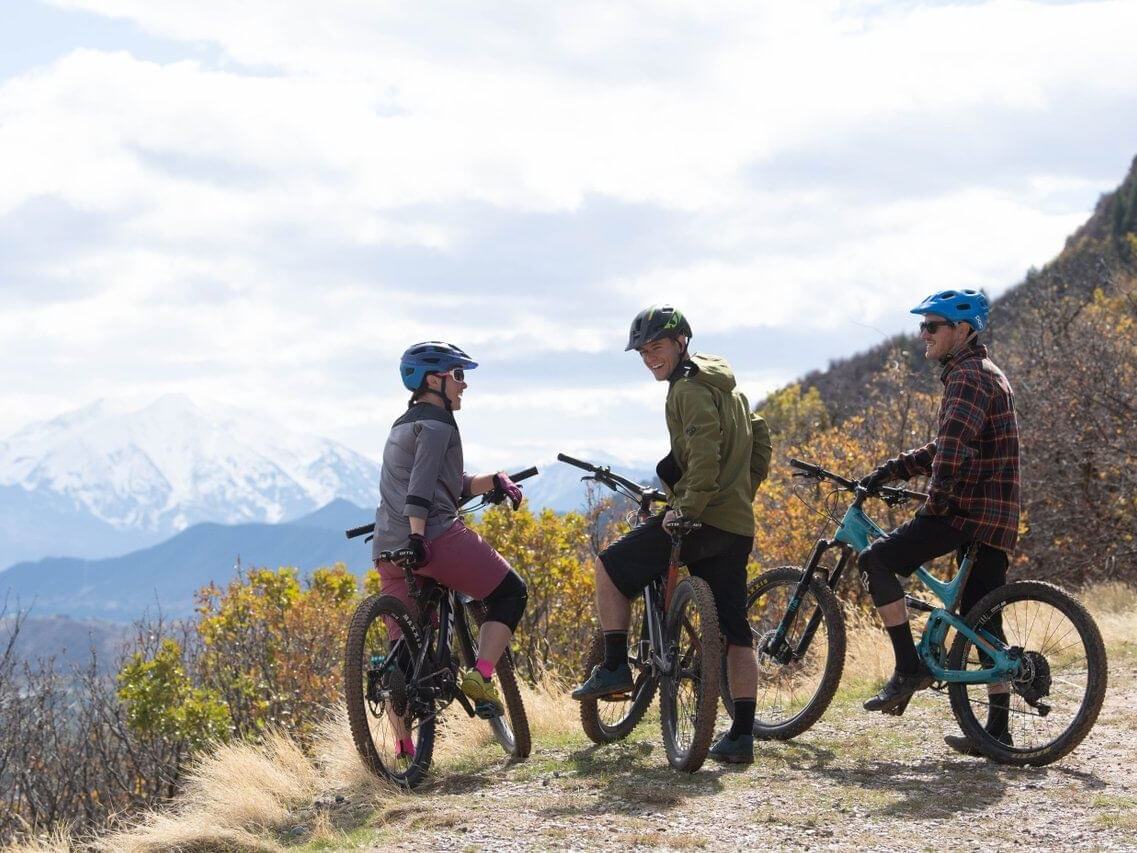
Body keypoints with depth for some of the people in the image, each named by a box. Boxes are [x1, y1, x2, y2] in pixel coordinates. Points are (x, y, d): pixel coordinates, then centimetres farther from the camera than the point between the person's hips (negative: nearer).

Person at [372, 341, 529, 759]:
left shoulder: (402, 426, 27)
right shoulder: (436, 422, -2)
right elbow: (421, 485, -16)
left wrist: (491, 481, 17)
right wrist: (418, 536, -23)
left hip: (388, 550, 9)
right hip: (436, 537, -9)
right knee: (510, 594, 6)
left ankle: (403, 746, 6)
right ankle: (480, 677, -9)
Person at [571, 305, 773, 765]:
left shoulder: (690, 387, -9)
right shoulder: (726, 386, 20)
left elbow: (704, 452, -23)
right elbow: (760, 439, 25)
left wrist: (688, 508, -22)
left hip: (701, 518, -9)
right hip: (738, 524, 9)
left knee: (611, 567, 7)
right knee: (735, 632, 6)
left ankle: (614, 667, 6)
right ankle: (742, 736, 4)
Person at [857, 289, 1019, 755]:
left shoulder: (970, 376, -11)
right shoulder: (980, 375, 22)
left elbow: (954, 450, -24)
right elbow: (946, 449, 26)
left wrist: (936, 502, -16)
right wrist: (888, 471, 19)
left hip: (969, 510, -10)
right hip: (996, 519, 10)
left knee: (876, 560, -12)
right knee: (983, 622, 10)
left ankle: (910, 668, -12)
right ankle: (997, 731, 12)